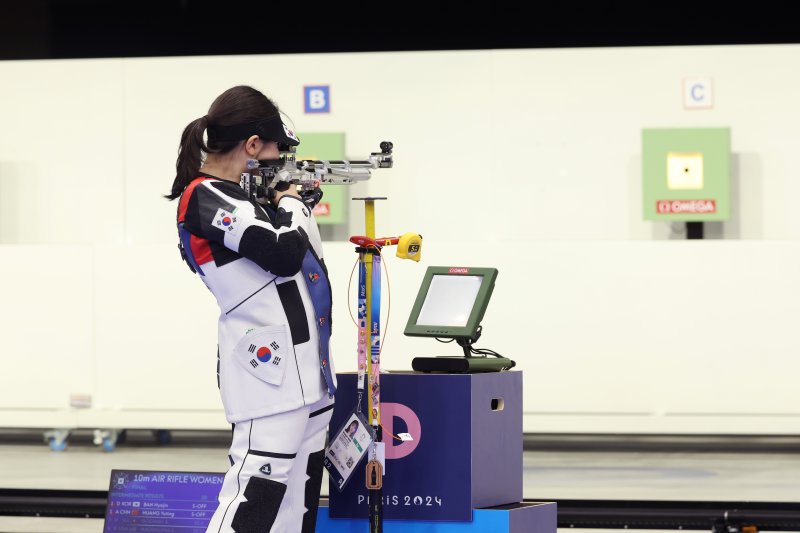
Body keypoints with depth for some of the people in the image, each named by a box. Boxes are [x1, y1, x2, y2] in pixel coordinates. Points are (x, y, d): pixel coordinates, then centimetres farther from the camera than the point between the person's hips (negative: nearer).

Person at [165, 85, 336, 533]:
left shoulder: (230, 195, 15)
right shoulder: (206, 198, -12)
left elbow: (307, 260, 26)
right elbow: (285, 253, -20)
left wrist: (299, 201, 14)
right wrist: (287, 201, -3)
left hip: (306, 367, 10)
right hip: (271, 368, -10)